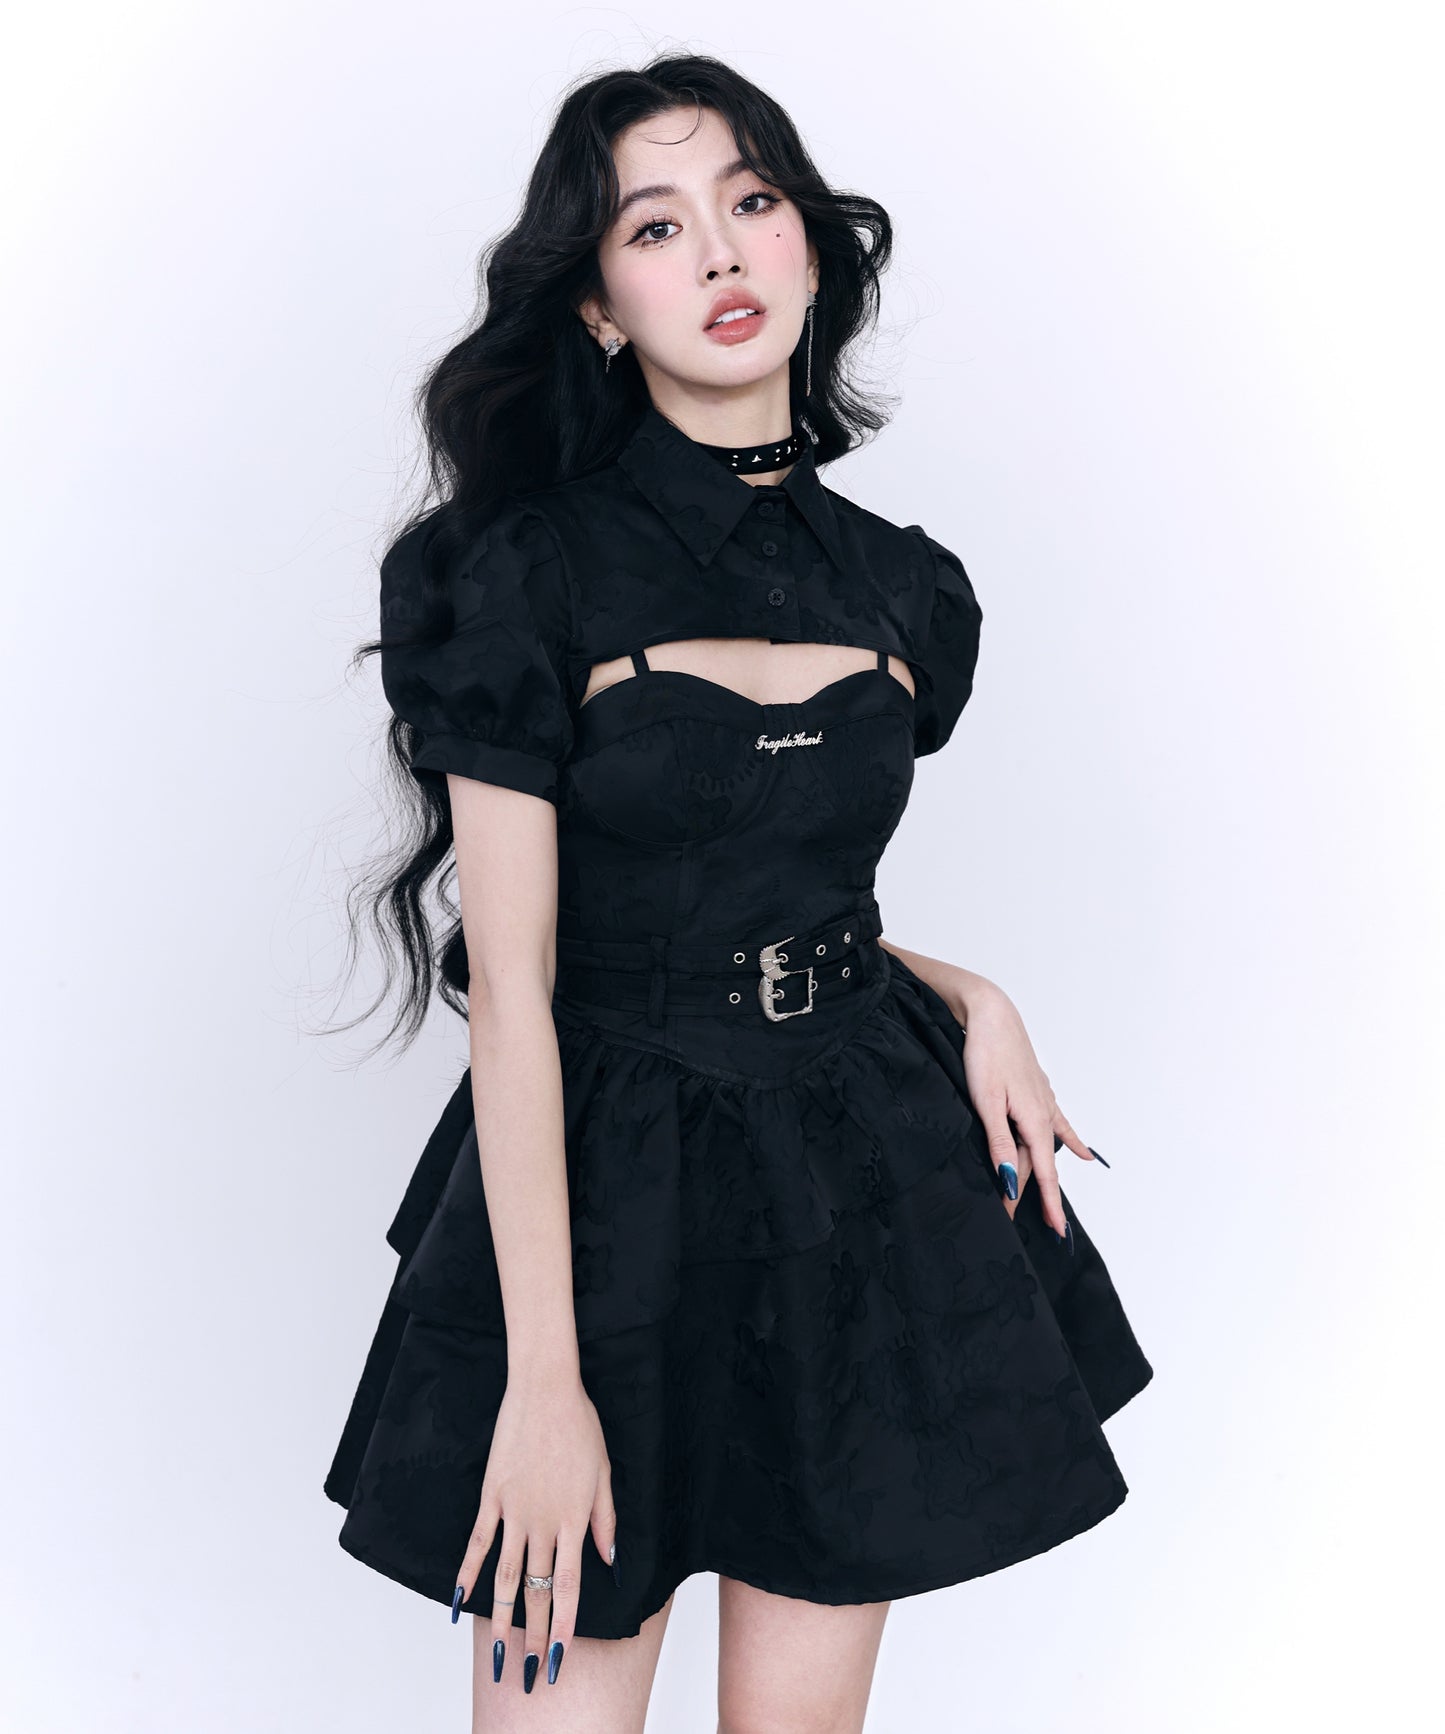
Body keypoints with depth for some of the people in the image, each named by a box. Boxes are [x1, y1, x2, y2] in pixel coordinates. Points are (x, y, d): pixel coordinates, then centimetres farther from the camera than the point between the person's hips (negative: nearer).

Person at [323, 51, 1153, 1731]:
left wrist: (963, 996, -3)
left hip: (865, 1176, 4)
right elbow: (510, 987, -13)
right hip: (599, 1189, -4)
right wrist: (543, 1379, -15)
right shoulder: (529, 573, -9)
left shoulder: (903, 587, 6)